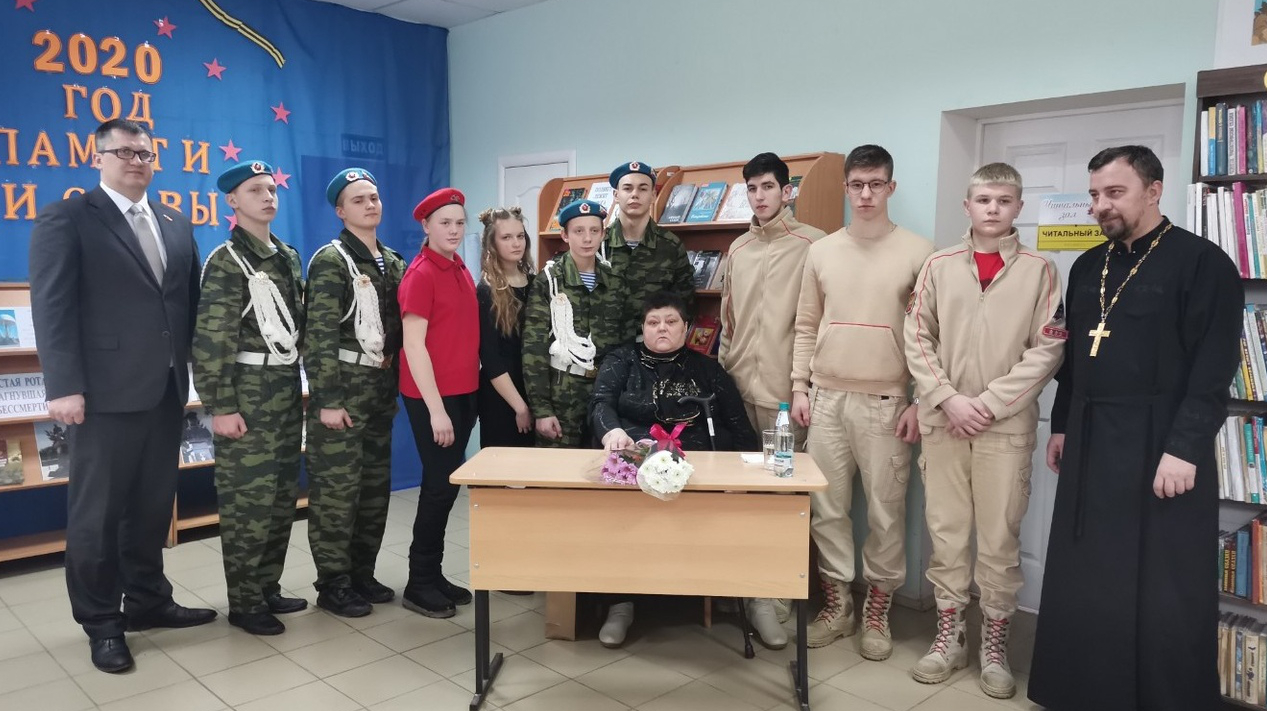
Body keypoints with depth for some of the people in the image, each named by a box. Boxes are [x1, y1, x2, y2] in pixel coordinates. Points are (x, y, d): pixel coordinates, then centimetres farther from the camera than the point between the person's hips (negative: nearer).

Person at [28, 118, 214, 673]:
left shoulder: (176, 225, 15)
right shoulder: (65, 219, -2)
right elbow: (52, 307, -9)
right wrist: (64, 386, -16)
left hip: (166, 388, 5)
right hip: (107, 392, -5)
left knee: (153, 505, 14)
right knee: (97, 513, 6)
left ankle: (148, 601, 29)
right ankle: (101, 623, 19)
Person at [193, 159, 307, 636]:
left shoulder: (289, 257, 13)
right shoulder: (225, 261, -9)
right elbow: (210, 340, -14)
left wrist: (305, 384, 14)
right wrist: (220, 407, -17)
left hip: (287, 389, 7)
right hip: (248, 392, -7)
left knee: (282, 496, 12)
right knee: (247, 499, -2)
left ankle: (268, 588, 24)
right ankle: (244, 603, 10)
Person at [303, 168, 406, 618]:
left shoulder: (393, 263, 14)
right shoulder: (330, 261, -8)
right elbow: (319, 335, -15)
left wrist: (395, 386, 13)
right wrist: (327, 399, -19)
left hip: (381, 388, 7)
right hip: (344, 386, -7)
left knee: (375, 486, 12)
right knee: (336, 488, -3)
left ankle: (362, 573, 25)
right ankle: (332, 584, 9)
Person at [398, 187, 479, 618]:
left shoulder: (462, 271, 12)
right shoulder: (420, 274, -12)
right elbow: (413, 346, -16)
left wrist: (471, 388, 11)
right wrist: (435, 408, -19)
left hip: (464, 392, 8)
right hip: (433, 396, -8)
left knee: (447, 484, 12)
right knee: (440, 485, -3)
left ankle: (434, 574, 23)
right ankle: (419, 584, 10)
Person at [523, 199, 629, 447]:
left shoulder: (616, 281, 8)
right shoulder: (548, 281, -3)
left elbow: (626, 339, 13)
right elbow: (534, 347, -7)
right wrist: (541, 409, -12)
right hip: (561, 392, -3)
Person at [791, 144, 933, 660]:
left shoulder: (918, 252, -2)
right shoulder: (821, 251, 7)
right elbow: (806, 327, 11)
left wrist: (920, 402, -6)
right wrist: (799, 388, 5)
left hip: (886, 402, -2)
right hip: (826, 398, 3)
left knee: (885, 511, 5)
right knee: (826, 507, 8)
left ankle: (877, 611, 21)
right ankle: (837, 604, 23)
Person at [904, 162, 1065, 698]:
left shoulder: (1039, 270, 1)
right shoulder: (939, 266, 6)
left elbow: (1047, 349, -4)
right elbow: (917, 340, 3)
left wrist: (989, 402, -11)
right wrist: (948, 399, -8)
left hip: (1007, 426, -2)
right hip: (943, 422, 2)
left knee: (1000, 540, 4)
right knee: (946, 533, 8)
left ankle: (994, 645, 20)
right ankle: (949, 637, 23)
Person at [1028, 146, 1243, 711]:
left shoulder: (1202, 262, -7)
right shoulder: (1088, 267, 13)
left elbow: (1214, 366, -14)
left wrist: (1184, 448, -20)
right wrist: (1062, 426, 16)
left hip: (1159, 447, -6)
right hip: (1091, 443, 6)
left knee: (1165, 593, 4)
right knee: (1084, 584, 12)